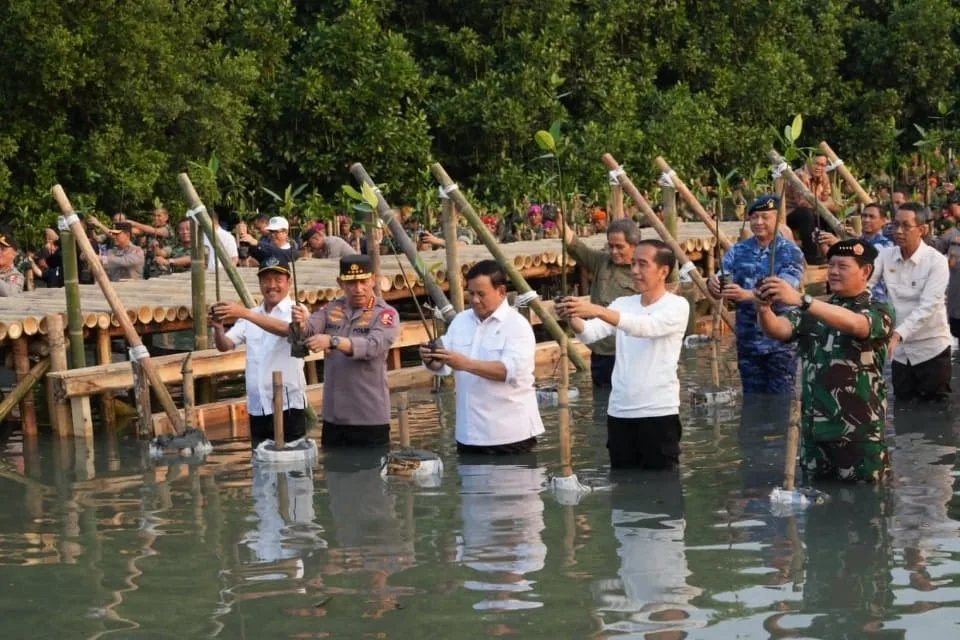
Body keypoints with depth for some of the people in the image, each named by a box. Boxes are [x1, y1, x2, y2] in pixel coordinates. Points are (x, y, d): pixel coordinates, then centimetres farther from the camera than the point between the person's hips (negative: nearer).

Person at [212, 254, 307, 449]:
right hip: (257, 407, 5)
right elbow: (225, 345, 4)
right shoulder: (251, 317, 12)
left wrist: (244, 313, -34)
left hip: (288, 406, -5)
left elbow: (286, 329, -25)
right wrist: (218, 328, -19)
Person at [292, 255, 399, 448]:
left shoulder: (386, 314, -7)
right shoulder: (331, 310, 8)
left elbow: (372, 346, -23)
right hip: (333, 418, 4)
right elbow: (310, 329, -7)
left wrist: (332, 341, -36)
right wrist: (301, 324, -31)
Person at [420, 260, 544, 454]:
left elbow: (512, 371, -23)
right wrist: (431, 359, -18)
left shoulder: (517, 325, -9)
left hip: (510, 434, -6)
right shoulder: (460, 321, 11)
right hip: (468, 433, 6)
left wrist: (466, 364, -32)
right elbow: (443, 366, 7)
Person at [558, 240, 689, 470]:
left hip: (659, 412, -5)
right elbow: (591, 333, -4)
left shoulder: (677, 306, -5)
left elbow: (646, 326, -25)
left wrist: (597, 311, -37)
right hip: (619, 412, 5)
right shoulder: (623, 304, 11)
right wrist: (574, 319, -28)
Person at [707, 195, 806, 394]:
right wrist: (713, 284, -29)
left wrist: (747, 294, -39)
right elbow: (723, 279, -1)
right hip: (748, 342, 4)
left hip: (780, 344, -4)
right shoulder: (738, 251, 8)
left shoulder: (790, 253, -6)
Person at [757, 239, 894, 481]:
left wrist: (800, 300, -39)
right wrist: (763, 306, -31)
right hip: (814, 428, 4)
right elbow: (778, 329, -7)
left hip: (859, 433, -4)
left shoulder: (879, 311, -4)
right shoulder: (813, 311, 10)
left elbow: (852, 323, -26)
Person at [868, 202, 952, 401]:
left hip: (931, 350, -4)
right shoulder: (885, 256, 0)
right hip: (900, 351, 5)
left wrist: (898, 334, -36)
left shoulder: (937, 261, -15)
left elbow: (927, 307, -25)